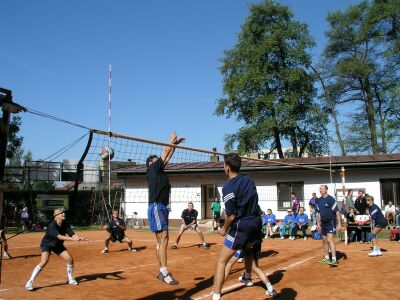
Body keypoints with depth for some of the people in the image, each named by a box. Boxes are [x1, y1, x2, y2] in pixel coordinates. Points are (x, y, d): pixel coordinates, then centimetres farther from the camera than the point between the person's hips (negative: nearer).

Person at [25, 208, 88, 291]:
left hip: (58, 245, 6)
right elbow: (60, 237, -42)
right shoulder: (52, 226, -31)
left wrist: (80, 238, -40)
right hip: (47, 244, -6)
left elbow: (73, 234, -20)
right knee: (44, 262, -27)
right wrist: (73, 239, -51)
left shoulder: (65, 224, -12)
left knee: (70, 259, -3)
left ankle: (70, 279, 18)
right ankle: (30, 282, -16)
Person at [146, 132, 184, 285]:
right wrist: (172, 140, 14)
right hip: (156, 207, -9)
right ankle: (164, 273, -19)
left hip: (162, 207, 9)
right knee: (163, 239, -15)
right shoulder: (152, 168, -1)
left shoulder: (159, 170, 20)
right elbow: (165, 153, 2)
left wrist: (175, 144, 24)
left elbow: (167, 157, 26)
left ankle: (162, 272, 13)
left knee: (160, 240, 9)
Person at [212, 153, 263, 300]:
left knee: (221, 261, -5)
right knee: (247, 248, 36)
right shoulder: (248, 180, 5)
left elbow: (231, 215, -17)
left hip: (241, 226, -8)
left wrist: (224, 229, -1)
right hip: (256, 222, 8)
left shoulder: (228, 187, -16)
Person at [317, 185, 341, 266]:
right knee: (324, 240, 14)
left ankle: (334, 259, -21)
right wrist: (318, 223, 18)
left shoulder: (331, 199, -14)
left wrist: (339, 224, -19)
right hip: (323, 223, 8)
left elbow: (337, 212, -16)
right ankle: (326, 258, 26)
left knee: (330, 239, -19)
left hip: (331, 222, -8)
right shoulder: (319, 200, 9)